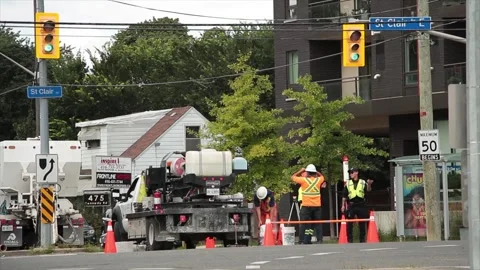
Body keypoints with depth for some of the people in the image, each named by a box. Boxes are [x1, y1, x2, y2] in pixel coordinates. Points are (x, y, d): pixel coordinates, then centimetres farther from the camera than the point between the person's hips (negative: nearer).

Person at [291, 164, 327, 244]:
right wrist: (316, 172, 20)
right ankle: (320, 239, 5)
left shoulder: (303, 180, -6)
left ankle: (306, 240, -7)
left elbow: (293, 177, 7)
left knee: (306, 224, -2)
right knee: (318, 224, 9)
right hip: (317, 206, 3)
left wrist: (301, 171, 16)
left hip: (306, 206, -3)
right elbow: (322, 176, 27)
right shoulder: (318, 180, 2)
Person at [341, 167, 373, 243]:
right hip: (351, 205, 1)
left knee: (362, 223, 3)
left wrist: (369, 184, -31)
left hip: (361, 205, -1)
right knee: (349, 223, -2)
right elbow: (344, 196, 12)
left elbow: (368, 189, -10)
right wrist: (343, 205, 6)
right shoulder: (348, 183, 11)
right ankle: (350, 240, 3)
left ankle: (362, 239, 11)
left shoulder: (362, 182, 7)